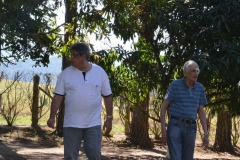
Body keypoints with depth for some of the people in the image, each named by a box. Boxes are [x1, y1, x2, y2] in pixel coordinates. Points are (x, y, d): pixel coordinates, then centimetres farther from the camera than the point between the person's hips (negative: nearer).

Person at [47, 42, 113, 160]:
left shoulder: (100, 72, 1)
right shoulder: (66, 73, 0)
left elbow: (107, 96, 5)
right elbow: (58, 96, 0)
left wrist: (109, 118, 2)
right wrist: (52, 117, -8)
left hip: (93, 124, 0)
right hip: (71, 124, 0)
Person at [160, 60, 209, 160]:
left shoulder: (200, 88, 7)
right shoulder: (175, 85, -6)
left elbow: (201, 112, 11)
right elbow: (163, 107, -3)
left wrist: (206, 133, 4)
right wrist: (163, 130, -11)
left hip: (190, 129, 4)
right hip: (175, 126, -4)